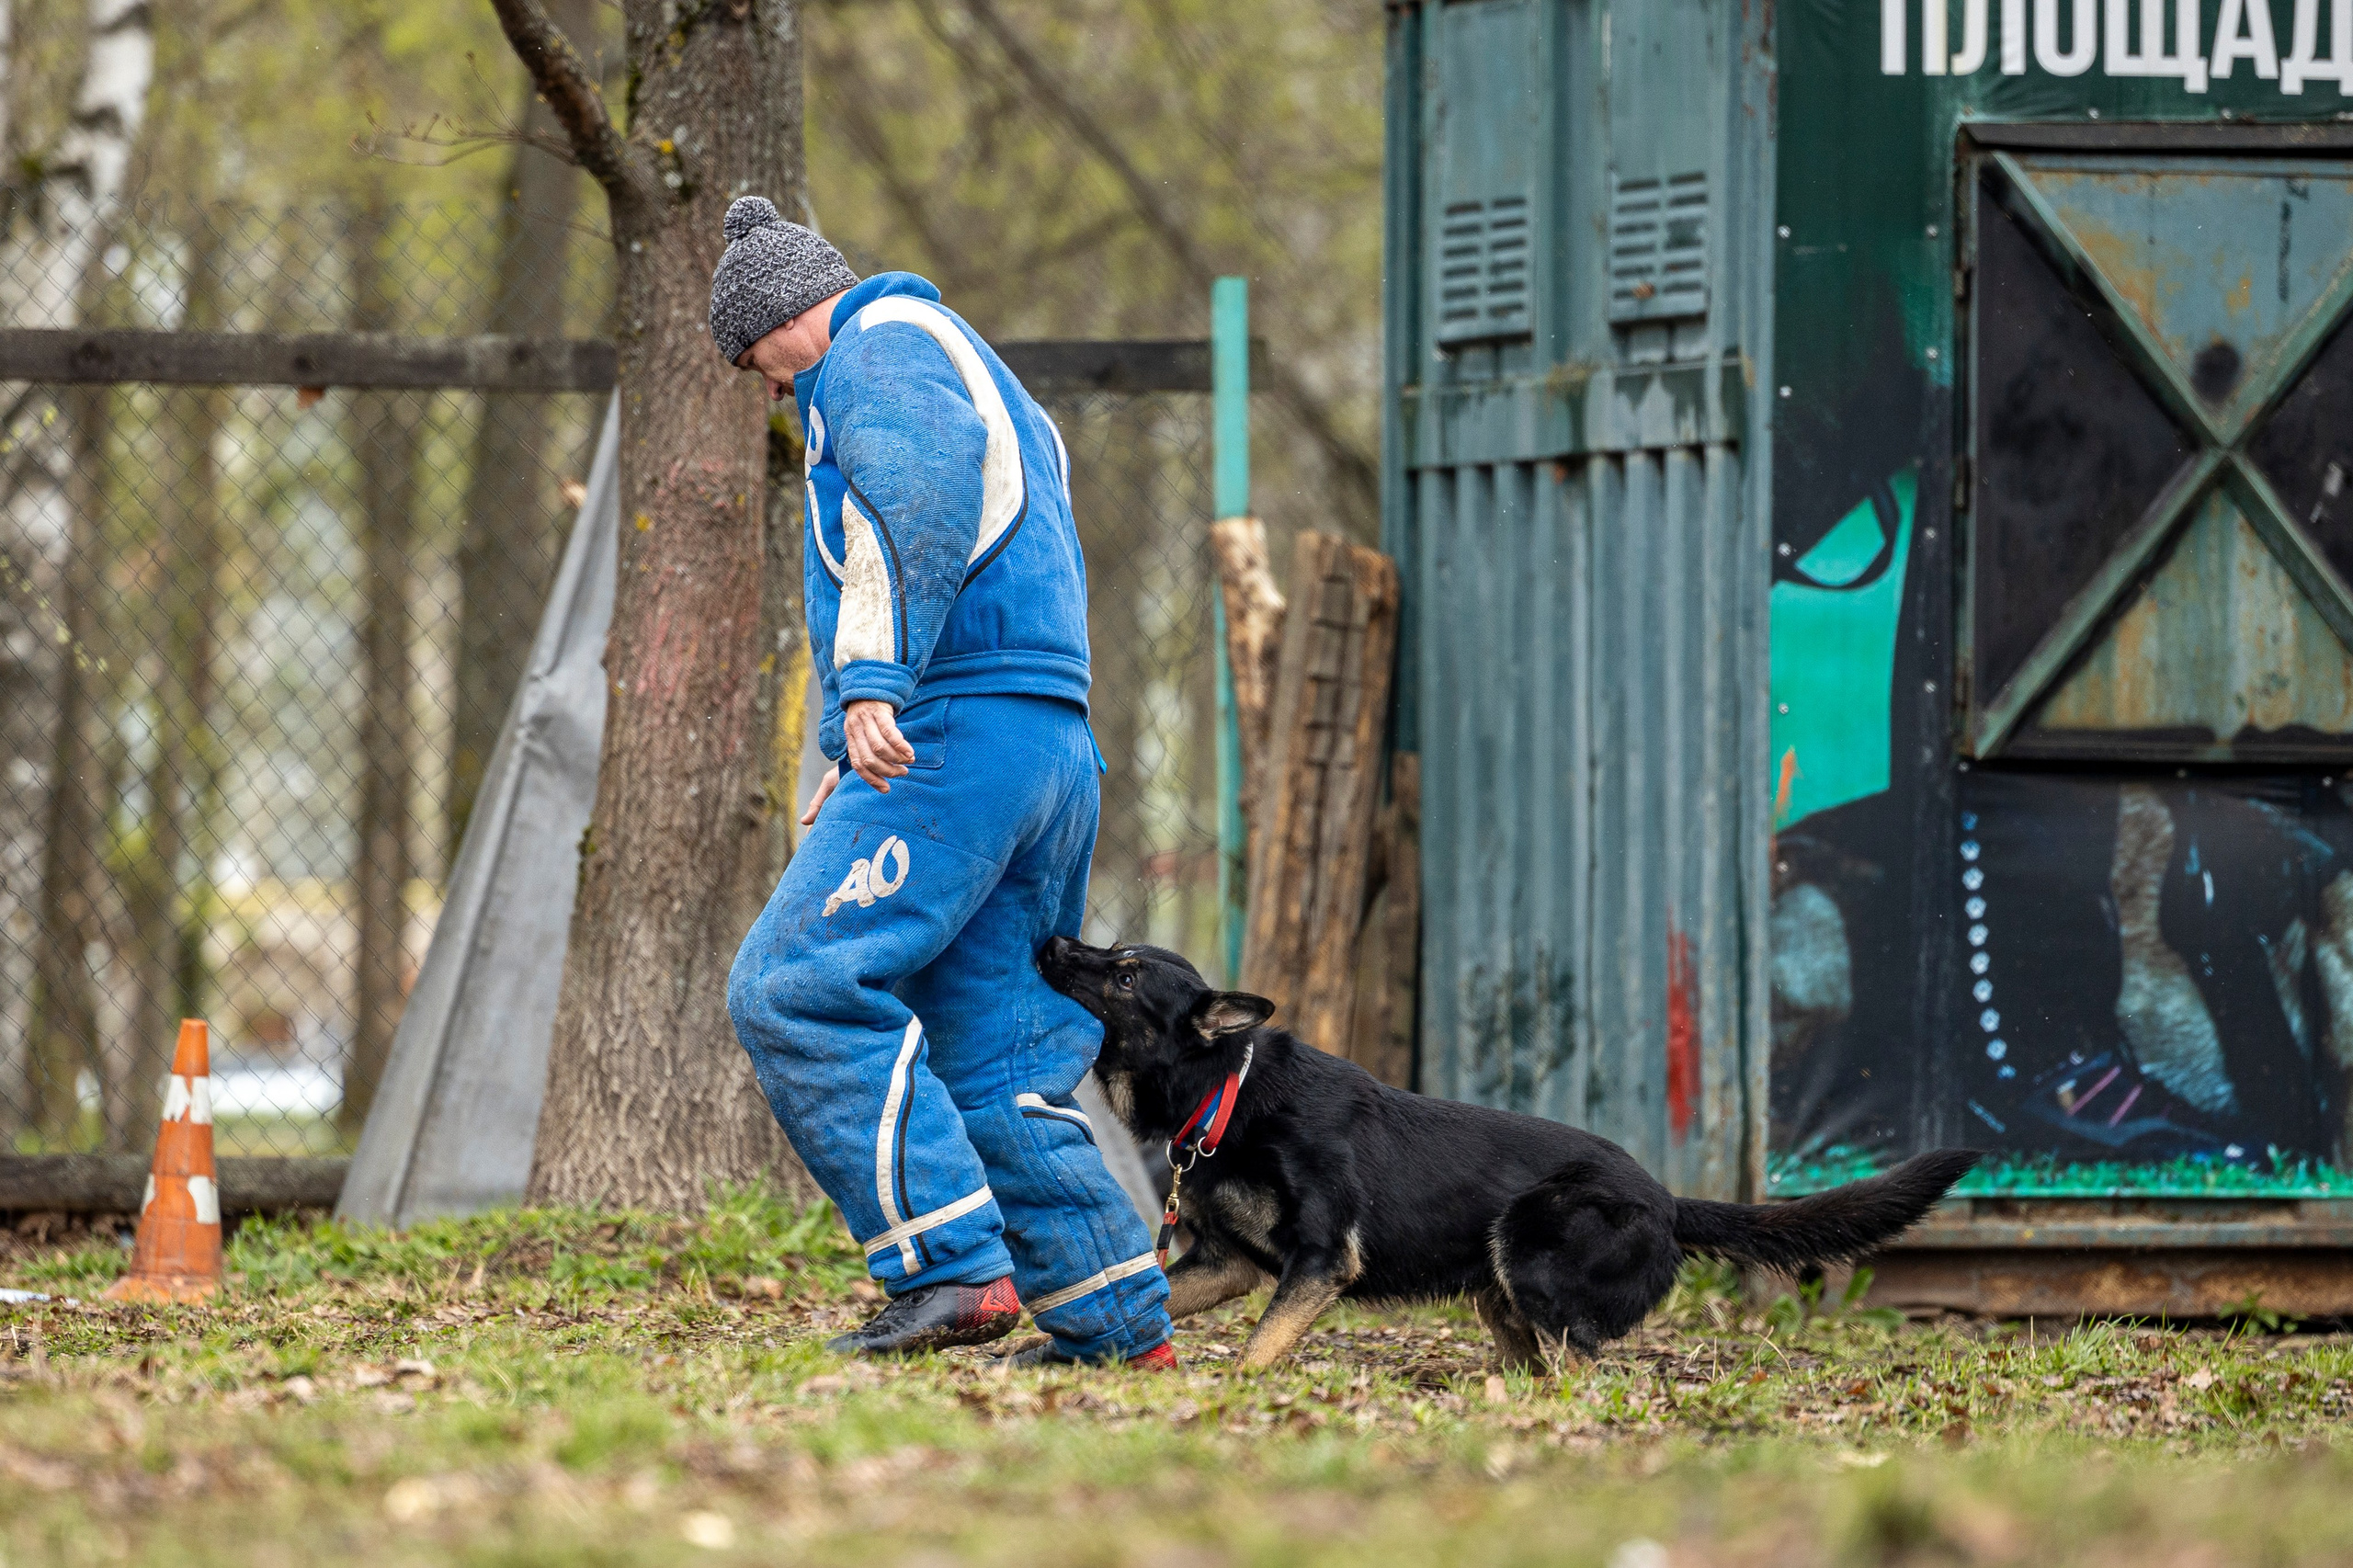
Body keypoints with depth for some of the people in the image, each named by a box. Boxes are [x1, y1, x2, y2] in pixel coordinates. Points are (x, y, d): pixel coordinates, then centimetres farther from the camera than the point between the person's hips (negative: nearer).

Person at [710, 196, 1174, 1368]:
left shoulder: (883, 344, 1)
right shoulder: (981, 385, 32)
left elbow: (927, 479, -21)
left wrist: (873, 679, -27)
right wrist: (849, 767, 32)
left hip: (959, 729, -10)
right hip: (1056, 744, 10)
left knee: (797, 988, -14)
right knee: (997, 1051, 10)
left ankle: (955, 1271, -20)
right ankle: (1115, 1320, 9)